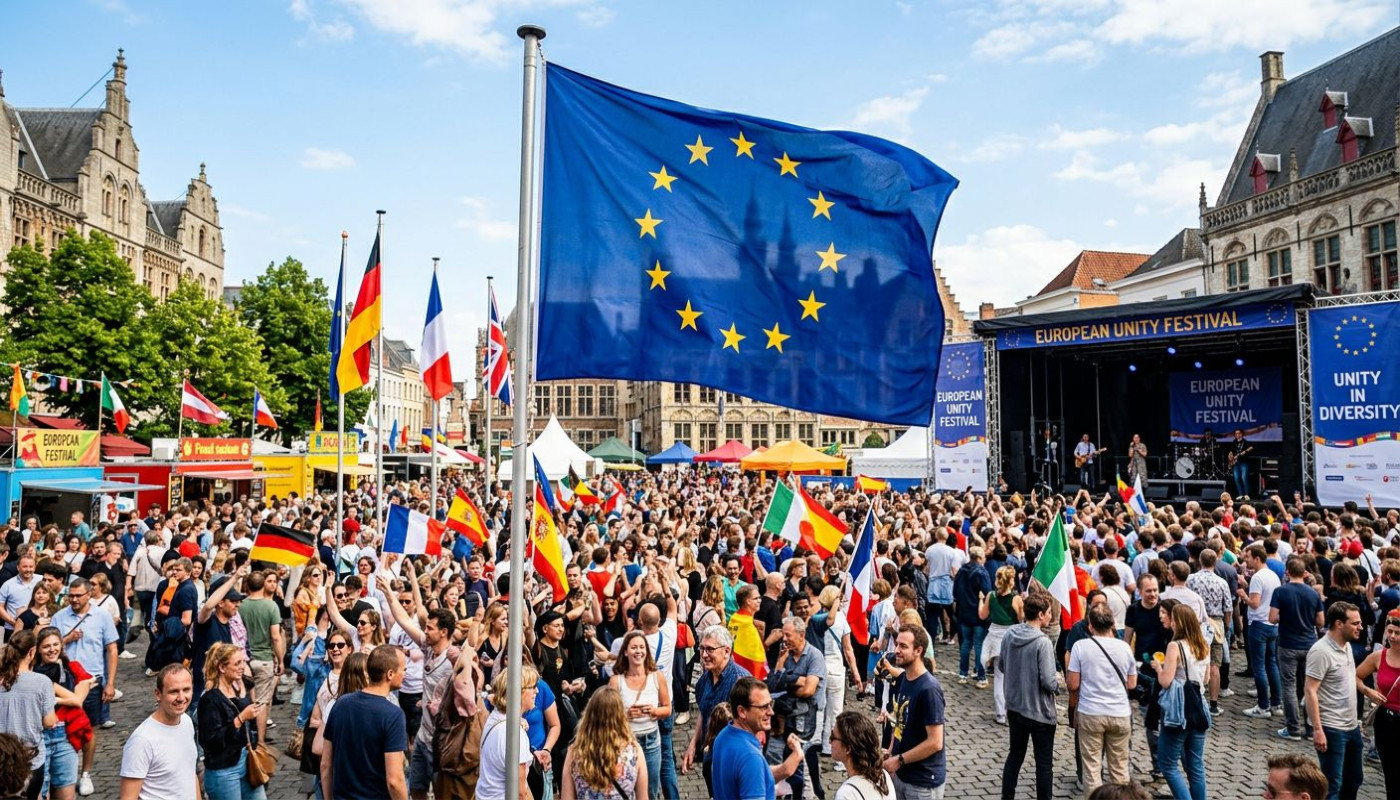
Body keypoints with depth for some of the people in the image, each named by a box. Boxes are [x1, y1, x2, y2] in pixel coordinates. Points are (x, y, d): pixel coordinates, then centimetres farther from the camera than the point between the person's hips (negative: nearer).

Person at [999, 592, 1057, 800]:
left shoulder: (1009, 635, -3)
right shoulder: (1043, 642, -23)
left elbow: (1001, 666, 10)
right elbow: (1048, 682, -22)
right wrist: (1058, 683, -2)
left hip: (1014, 707, 6)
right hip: (1039, 711, -6)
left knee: (1015, 755, 20)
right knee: (1044, 763, 9)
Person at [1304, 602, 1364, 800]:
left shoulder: (1346, 645, 7)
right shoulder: (1321, 651, -20)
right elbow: (1309, 691, -21)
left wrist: (1355, 719, 18)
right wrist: (1317, 729, -25)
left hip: (1352, 727, 9)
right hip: (1331, 729, -9)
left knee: (1353, 781, 20)